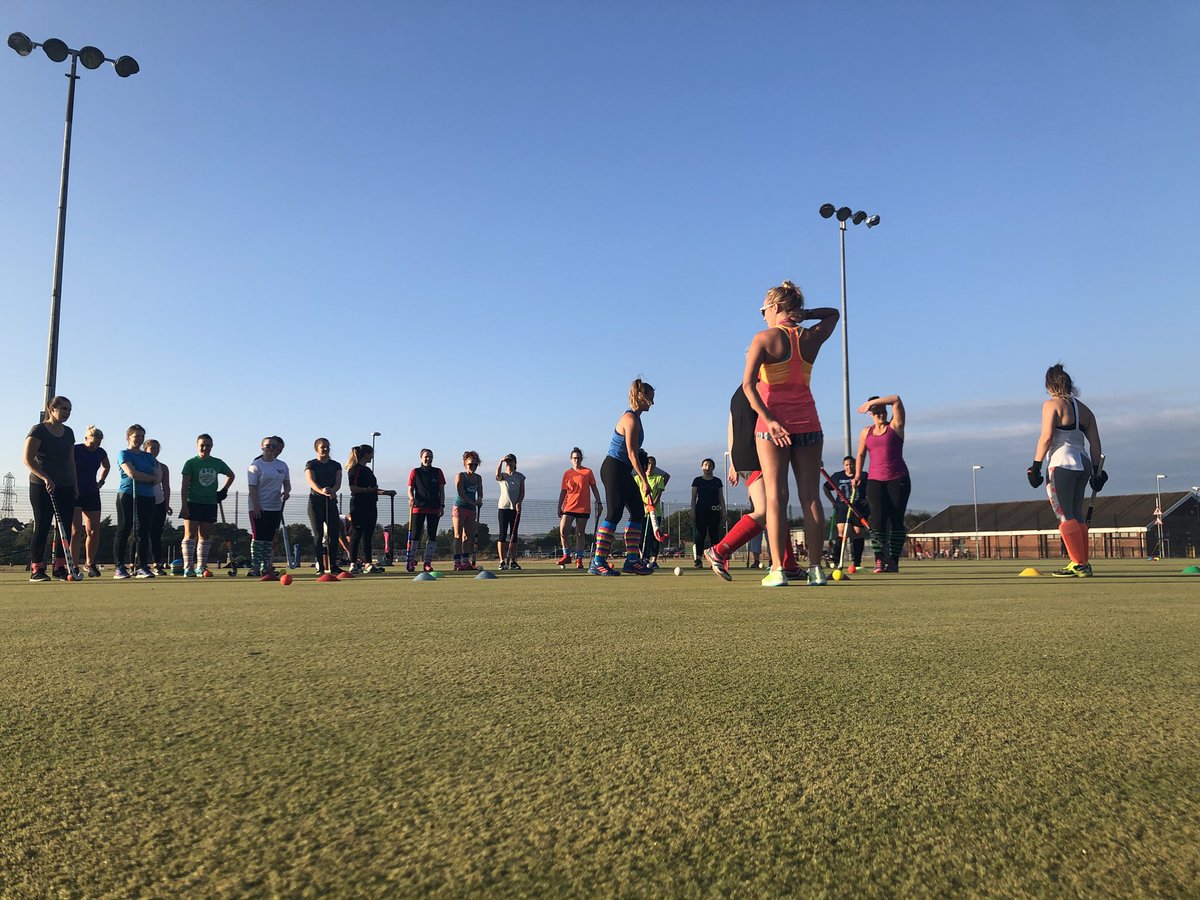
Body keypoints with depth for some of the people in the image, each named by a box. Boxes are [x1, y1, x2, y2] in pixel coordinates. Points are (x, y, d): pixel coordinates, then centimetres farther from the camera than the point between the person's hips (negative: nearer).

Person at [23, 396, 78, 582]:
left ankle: (60, 567, 10)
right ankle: (36, 569, 1)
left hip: (65, 486, 6)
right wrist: (45, 478, -21)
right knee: (42, 526, -5)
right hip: (41, 486, -6)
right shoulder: (38, 430, -5)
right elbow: (28, 460, -12)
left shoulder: (68, 432, 14)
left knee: (66, 527, 3)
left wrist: (75, 485, 14)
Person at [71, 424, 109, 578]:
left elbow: (106, 466, 26)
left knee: (94, 532, 3)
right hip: (75, 494, -5)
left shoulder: (101, 452, 6)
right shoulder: (75, 450, -11)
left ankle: (90, 563, 20)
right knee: (76, 531, -11)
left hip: (92, 494, 5)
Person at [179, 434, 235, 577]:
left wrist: (224, 490, 13)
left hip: (210, 504, 4)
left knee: (205, 537, 6)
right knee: (190, 535, -6)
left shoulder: (217, 463, 9)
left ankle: (201, 568, 12)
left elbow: (231, 475, 26)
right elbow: (184, 486, -6)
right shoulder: (191, 463, -3)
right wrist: (184, 505, -13)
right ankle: (188, 568, -4)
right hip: (193, 503, -4)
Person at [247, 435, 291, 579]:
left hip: (275, 507, 5)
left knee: (269, 539, 8)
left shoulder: (282, 465, 11)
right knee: (258, 539, -4)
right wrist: (256, 505, -17)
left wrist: (287, 491, -6)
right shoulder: (256, 465, -5)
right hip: (258, 508, -5)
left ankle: (266, 568, 12)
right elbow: (252, 487, -10)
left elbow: (287, 483, 17)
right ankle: (255, 567, 0)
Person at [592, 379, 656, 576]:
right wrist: (644, 481, -18)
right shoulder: (631, 419, -16)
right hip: (614, 469, -10)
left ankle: (631, 560, 12)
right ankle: (597, 563, -9)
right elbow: (632, 455, -19)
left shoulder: (633, 417, 15)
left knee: (638, 512, 9)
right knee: (614, 514, -12)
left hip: (622, 472, 10)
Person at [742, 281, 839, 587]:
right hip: (808, 423, 3)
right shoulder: (811, 337, 7)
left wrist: (768, 420, -19)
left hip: (773, 424, -3)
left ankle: (777, 569, -5)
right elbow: (833, 314, 29)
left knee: (775, 496, -3)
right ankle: (815, 568, 4)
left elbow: (748, 384, -15)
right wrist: (802, 315, 14)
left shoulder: (765, 338, -4)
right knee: (810, 496, 3)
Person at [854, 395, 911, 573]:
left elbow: (896, 399, -7)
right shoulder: (866, 432, 15)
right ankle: (880, 560, -14)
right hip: (875, 480, 2)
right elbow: (860, 455, 21)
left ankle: (893, 561, 0)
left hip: (898, 479, -2)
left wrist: (873, 402, -11)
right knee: (878, 518, -13)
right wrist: (858, 475, 9)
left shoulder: (895, 426, 5)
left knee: (896, 520, -4)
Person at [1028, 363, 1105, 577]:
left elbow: (1046, 437, -13)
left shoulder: (1051, 405, -4)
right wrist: (1096, 471, 18)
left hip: (1061, 463, -7)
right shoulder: (1084, 409, 16)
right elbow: (1095, 443, 14)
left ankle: (1078, 564, -7)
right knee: (1077, 514, 13)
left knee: (1065, 515, -5)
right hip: (1083, 463, 7)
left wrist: (1036, 465, -10)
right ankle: (1083, 563, 13)